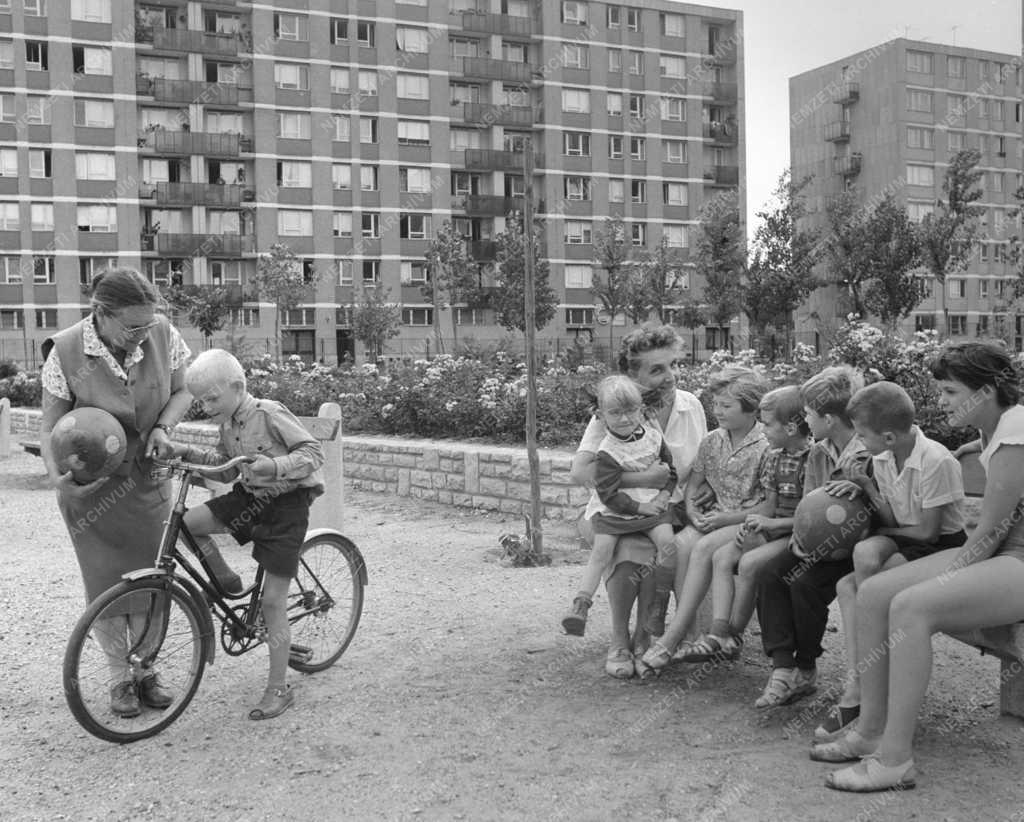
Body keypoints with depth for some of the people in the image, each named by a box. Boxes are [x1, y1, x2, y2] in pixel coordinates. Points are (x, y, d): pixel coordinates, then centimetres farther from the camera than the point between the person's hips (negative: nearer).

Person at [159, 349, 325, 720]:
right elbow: (225, 467, 15)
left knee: (272, 602, -5)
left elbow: (313, 452, -21)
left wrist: (275, 466, -38)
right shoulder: (228, 424, 6)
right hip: (250, 498, 7)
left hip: (286, 505, -7)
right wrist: (184, 451, 2)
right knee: (188, 523, -15)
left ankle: (278, 689, 7)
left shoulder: (270, 413, -18)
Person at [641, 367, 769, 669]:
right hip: (715, 516, 6)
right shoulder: (712, 441, 9)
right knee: (680, 544, -26)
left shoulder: (766, 447, -10)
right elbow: (692, 484, 16)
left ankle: (671, 637, -28)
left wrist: (725, 518, -17)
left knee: (704, 548, -31)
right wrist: (692, 510, -5)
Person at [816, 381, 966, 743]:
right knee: (847, 586, -20)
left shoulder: (936, 462, -22)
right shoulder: (882, 459, 2)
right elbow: (892, 519, 3)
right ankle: (855, 685, -23)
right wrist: (867, 490, -13)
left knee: (866, 554, -29)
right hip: (905, 546, 7)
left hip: (943, 549, -7)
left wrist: (880, 531, -6)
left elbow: (927, 531, -18)